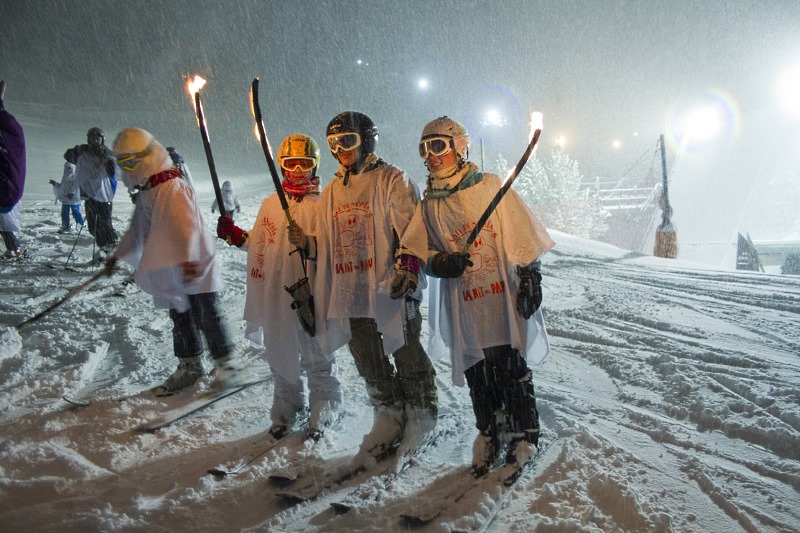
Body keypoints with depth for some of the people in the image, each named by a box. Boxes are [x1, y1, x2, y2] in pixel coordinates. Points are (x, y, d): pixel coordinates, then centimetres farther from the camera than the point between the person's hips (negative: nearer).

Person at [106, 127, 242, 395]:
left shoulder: (172, 188, -18)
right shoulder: (146, 192, 13)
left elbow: (185, 225, -32)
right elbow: (137, 229, 27)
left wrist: (188, 259, -44)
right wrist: (119, 255, 33)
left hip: (193, 268, -9)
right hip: (170, 271, 10)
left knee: (206, 317, -3)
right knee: (180, 318, 15)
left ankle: (226, 365, 8)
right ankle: (189, 367, 27)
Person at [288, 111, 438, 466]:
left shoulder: (391, 180, -3)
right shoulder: (331, 191, 17)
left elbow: (411, 231, -12)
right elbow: (328, 246, 20)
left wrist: (407, 268, -26)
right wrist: (307, 243, -1)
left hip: (391, 288, -6)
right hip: (352, 291, 6)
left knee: (406, 355, 2)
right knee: (369, 363, 13)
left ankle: (421, 416, 21)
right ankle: (389, 417, 29)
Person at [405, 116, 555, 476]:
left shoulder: (492, 187, -2)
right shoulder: (428, 205, 8)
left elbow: (522, 237, -1)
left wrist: (530, 279, -6)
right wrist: (439, 263, -16)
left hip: (502, 297, -3)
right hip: (462, 305, 3)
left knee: (511, 370, 2)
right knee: (476, 375, 9)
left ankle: (523, 435, 18)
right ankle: (489, 434, 26)